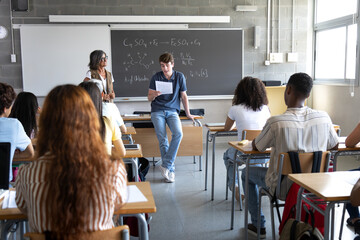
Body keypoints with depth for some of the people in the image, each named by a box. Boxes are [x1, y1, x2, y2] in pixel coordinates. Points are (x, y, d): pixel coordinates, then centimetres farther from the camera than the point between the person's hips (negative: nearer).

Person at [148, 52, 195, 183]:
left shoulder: (179, 77, 4)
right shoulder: (156, 77, 2)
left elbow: (183, 96, 12)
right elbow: (149, 98, 4)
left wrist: (188, 113, 13)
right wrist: (154, 95, -19)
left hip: (172, 111, 1)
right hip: (157, 111, -1)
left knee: (178, 133, -26)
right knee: (162, 139, -14)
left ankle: (166, 165, -20)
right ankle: (171, 170, -5)